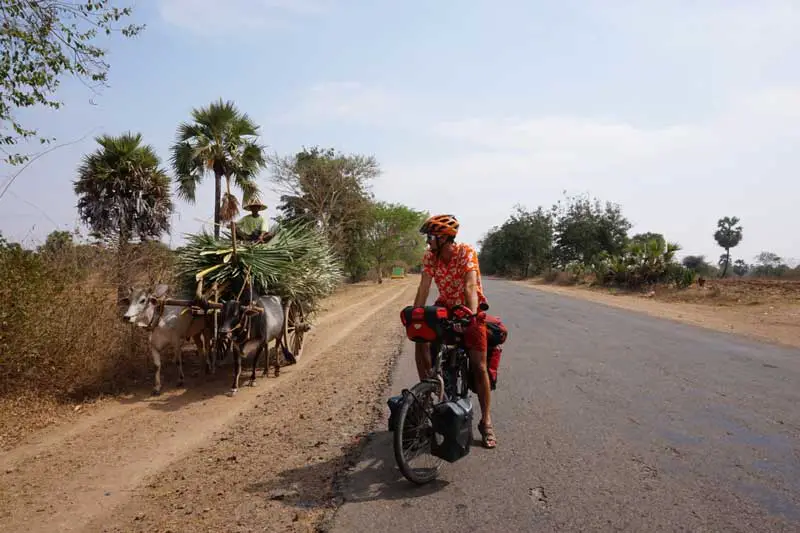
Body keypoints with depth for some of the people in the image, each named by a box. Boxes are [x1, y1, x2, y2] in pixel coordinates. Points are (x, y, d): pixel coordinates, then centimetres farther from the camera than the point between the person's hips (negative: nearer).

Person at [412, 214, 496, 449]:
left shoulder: (466, 252, -24)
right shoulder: (429, 256, -10)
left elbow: (470, 286, -35)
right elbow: (424, 288, -14)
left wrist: (472, 314, -49)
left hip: (470, 310, -4)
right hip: (445, 307, 4)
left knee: (479, 367, -5)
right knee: (421, 341, -18)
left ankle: (486, 422, 8)